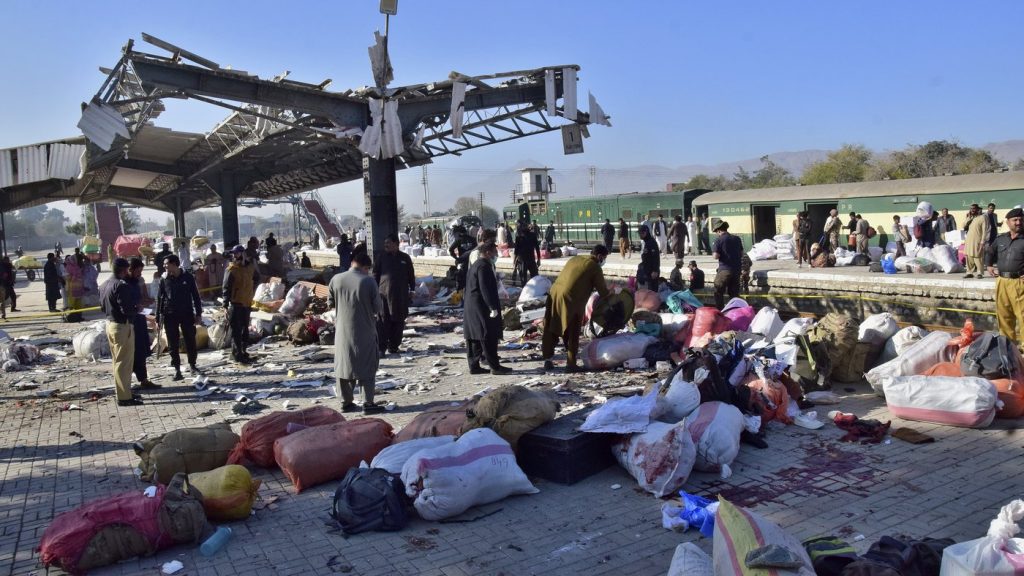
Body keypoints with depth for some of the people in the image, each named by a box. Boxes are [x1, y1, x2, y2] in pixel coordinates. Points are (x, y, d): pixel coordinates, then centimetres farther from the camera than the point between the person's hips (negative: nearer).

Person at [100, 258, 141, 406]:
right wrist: (137, 309, -6)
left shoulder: (106, 284, 9)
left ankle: (123, 392, 26)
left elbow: (102, 305, 17)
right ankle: (124, 397, 1)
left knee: (118, 361, 17)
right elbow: (127, 309, -24)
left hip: (110, 323, 10)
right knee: (125, 362, -3)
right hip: (123, 326, -10)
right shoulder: (121, 286, -20)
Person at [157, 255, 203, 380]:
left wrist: (198, 314, -1)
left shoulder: (188, 277, -2)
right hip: (170, 315, 1)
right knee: (173, 344, 2)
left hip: (187, 313, 0)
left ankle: (192, 365, 23)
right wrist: (158, 318, 1)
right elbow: (159, 299, 4)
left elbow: (195, 296, 2)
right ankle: (177, 369, 10)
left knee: (190, 341, 6)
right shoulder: (164, 279, 1)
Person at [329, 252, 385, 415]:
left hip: (342, 331, 4)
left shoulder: (336, 279, -4)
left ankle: (346, 402, 19)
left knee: (344, 365, 14)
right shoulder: (369, 281, -14)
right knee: (367, 366, 6)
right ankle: (368, 403, 6)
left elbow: (331, 302, 8)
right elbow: (377, 307, -9)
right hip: (365, 331, -3)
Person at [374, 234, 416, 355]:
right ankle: (381, 347, -4)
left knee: (398, 322, 6)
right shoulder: (381, 257, 6)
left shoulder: (405, 258, 7)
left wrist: (412, 290, 8)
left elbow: (411, 275, 12)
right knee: (383, 321, -6)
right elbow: (375, 274, 8)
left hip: (401, 295, 1)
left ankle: (393, 346, 16)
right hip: (384, 294, -1)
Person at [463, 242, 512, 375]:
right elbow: (486, 289, -22)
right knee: (489, 337, -6)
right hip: (481, 307, -11)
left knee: (474, 338, 11)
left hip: (471, 308, 11)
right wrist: (493, 307, -22)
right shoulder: (484, 266, -15)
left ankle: (474, 365, 15)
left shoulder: (475, 265, 17)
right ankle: (495, 366, -3)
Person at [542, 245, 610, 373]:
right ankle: (571, 364, 8)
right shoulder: (594, 267, 0)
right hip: (570, 301, -6)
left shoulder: (575, 258, 18)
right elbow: (603, 290, 1)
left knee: (550, 330, 15)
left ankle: (548, 360, 23)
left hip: (554, 295, 6)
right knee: (572, 334, 7)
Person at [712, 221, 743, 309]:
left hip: (725, 269, -6)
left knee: (719, 292, 4)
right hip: (737, 269, 6)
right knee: (734, 293, 14)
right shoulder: (737, 239, 7)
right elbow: (741, 254, 12)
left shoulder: (719, 240, -10)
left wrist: (713, 254, 6)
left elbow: (716, 256, -14)